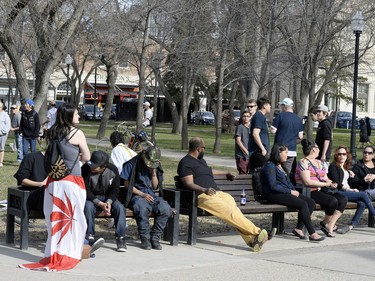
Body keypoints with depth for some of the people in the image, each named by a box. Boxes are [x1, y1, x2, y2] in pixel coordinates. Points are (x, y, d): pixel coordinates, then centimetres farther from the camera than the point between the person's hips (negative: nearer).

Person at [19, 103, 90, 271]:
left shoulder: (52, 133, 8)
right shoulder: (77, 134, -8)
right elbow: (86, 158, 0)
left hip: (54, 180, 5)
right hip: (72, 180, -5)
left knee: (55, 218, 11)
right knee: (72, 218, 3)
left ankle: (54, 255, 15)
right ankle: (68, 255, 5)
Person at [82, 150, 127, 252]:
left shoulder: (112, 170, -11)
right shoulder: (86, 169, -18)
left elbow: (115, 190, -4)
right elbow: (86, 191, -18)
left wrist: (108, 202, -25)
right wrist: (100, 204, -30)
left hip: (108, 198, 2)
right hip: (91, 198, -2)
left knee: (120, 208, -26)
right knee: (88, 207, -35)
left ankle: (120, 237, -21)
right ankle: (90, 236, -27)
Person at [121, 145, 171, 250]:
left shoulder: (156, 166, 12)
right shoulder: (132, 164, -2)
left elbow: (155, 186, 13)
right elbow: (127, 184, -3)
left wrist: (154, 173, -4)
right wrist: (142, 194, -12)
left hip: (151, 195, 4)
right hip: (136, 195, -4)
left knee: (166, 208, -27)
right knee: (142, 208, -40)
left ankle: (155, 237, -15)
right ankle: (145, 238, -24)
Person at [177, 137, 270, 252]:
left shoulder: (201, 161, 30)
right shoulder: (185, 163, 2)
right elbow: (189, 184, -10)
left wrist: (225, 173, 62)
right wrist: (204, 189, -27)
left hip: (217, 193, 7)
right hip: (202, 196, -7)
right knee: (229, 211, -27)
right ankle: (257, 232, -35)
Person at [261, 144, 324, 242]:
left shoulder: (281, 166, 23)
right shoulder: (270, 166, -7)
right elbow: (273, 186, -16)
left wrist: (294, 191, 4)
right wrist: (290, 191, -14)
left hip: (286, 193, 9)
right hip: (274, 195, -9)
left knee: (311, 202, -10)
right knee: (303, 204, -27)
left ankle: (299, 228, -11)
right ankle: (312, 234, -26)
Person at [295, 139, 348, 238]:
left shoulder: (319, 162, 22)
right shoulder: (303, 162, -6)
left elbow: (325, 178, 20)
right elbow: (307, 182, -17)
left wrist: (331, 183, -4)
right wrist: (325, 184, -14)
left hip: (322, 190, 8)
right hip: (310, 192, -8)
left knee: (343, 199, -14)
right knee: (333, 201, -28)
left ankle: (330, 226, -17)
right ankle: (325, 223, -3)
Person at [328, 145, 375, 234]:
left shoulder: (346, 168, 24)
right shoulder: (333, 166, 0)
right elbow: (336, 183, -10)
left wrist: (351, 175, 10)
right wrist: (349, 189, -11)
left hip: (347, 191, 8)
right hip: (338, 192, -8)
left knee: (362, 203, -22)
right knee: (364, 195, -21)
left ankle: (352, 225, -25)